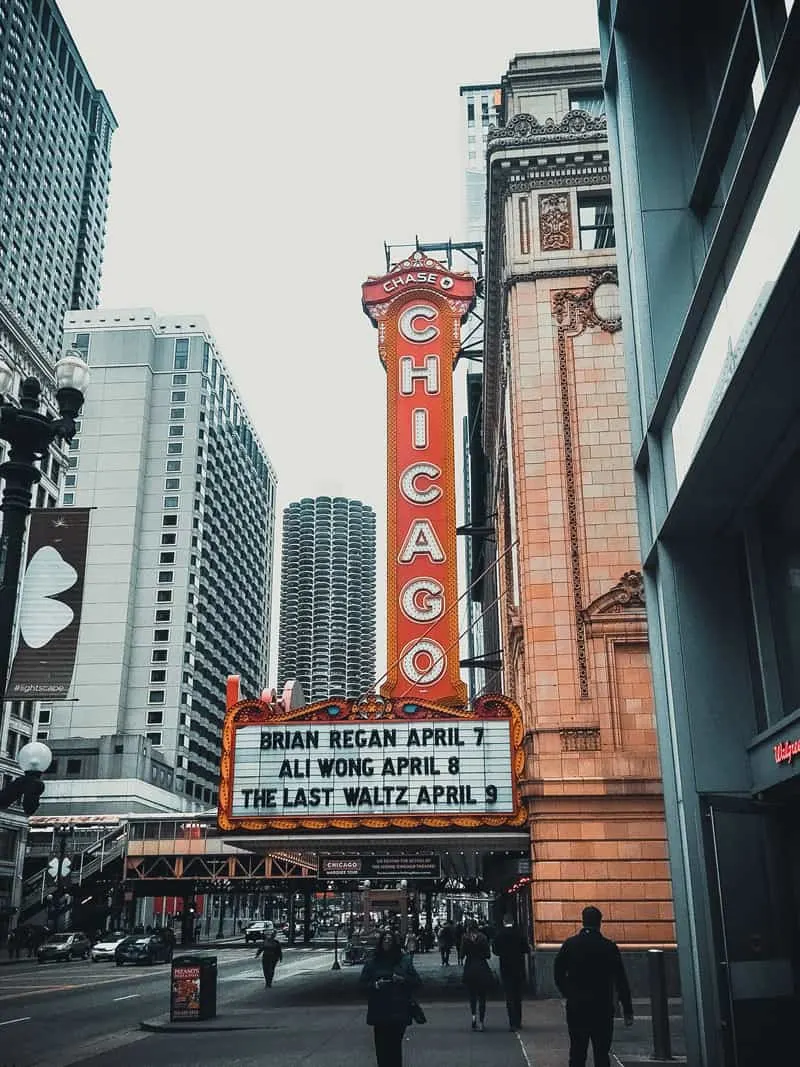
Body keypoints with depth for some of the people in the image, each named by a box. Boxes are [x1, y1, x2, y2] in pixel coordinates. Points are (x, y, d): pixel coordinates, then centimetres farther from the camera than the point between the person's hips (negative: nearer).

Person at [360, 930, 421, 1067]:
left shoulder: (404, 961, 6)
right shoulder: (372, 962, 7)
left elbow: (416, 981, 7)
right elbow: (363, 981, 8)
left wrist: (403, 979, -10)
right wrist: (374, 984, -11)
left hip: (399, 1011, -1)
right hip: (379, 1011, 1)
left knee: (395, 1044, -4)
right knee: (381, 1046, -2)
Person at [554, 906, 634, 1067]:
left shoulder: (569, 944, -1)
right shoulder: (609, 947, -4)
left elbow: (558, 974, 2)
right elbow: (621, 981, -2)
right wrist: (628, 1011, 3)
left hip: (576, 1007, 1)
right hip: (602, 1009, -1)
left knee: (577, 1054, 9)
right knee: (602, 1054, 5)